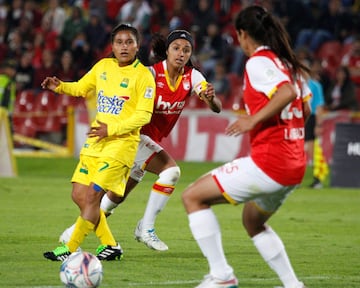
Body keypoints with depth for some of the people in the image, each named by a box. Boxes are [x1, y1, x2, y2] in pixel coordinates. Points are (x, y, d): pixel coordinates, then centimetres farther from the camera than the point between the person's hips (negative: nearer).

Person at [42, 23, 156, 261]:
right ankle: (109, 245, 16)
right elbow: (81, 87, 23)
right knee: (79, 195, 3)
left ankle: (71, 249, -3)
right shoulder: (103, 66, 9)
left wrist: (111, 129, -21)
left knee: (92, 196, -13)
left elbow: (144, 116, -14)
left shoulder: (143, 76, -10)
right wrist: (60, 87, 2)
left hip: (122, 142, -7)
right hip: (95, 142, 7)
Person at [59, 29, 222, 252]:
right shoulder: (152, 73, -19)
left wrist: (211, 98, -39)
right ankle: (146, 229, -16)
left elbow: (216, 107, -16)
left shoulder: (192, 77, -5)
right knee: (171, 170, -25)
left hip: (151, 141, 6)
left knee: (117, 196, 10)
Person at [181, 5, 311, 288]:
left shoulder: (258, 62, -11)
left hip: (268, 163, -9)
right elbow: (305, 108, 21)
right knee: (253, 222, 31)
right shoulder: (287, 62, 14)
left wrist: (254, 119, -24)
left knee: (193, 197, -1)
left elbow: (287, 93, -28)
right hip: (295, 165, 9)